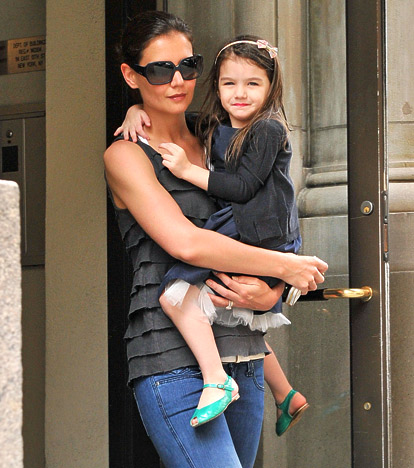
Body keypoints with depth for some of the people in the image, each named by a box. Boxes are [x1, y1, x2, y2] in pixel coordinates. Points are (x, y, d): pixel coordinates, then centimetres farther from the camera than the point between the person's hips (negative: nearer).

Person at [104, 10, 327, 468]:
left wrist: (271, 294, -6)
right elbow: (185, 243, -15)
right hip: (173, 360, -6)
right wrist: (286, 266, -9)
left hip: (242, 355, 6)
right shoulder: (125, 156, -1)